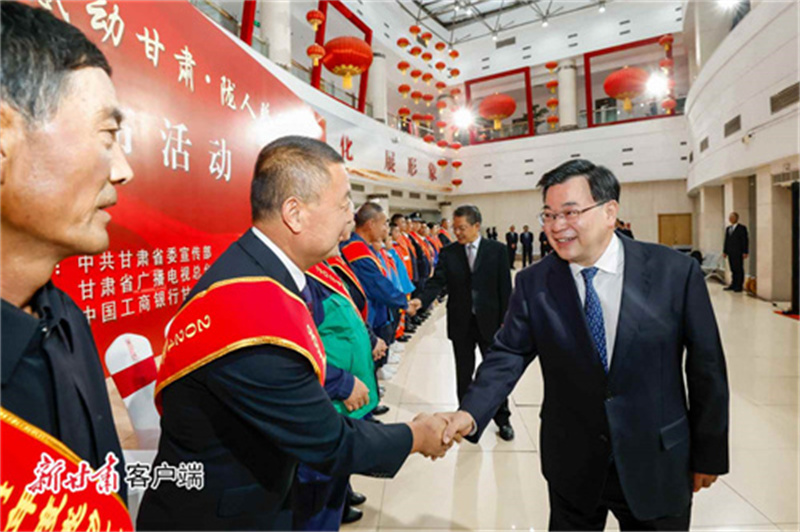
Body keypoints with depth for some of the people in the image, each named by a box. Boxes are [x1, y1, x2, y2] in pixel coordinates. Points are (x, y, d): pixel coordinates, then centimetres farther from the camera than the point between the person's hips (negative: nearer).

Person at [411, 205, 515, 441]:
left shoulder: (497, 250, -4)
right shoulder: (448, 253, -1)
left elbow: (505, 288, -4)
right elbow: (436, 282, -10)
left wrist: (505, 322, -6)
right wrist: (421, 300, -28)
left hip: (489, 321, -1)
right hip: (461, 323, 1)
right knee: (464, 373, 13)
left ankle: (502, 418, 32)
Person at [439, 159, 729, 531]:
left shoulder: (675, 271, -12)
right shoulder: (533, 284, -10)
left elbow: (706, 367, -5)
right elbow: (508, 355, -11)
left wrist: (708, 454, 2)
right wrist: (471, 413, -26)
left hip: (658, 464, 0)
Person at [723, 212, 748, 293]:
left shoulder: (742, 228, -4)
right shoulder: (728, 228, 15)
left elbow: (745, 241, -7)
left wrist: (745, 252, -12)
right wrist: (724, 251, 12)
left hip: (738, 253, -6)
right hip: (730, 253, 6)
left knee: (739, 269, -1)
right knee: (733, 270, 9)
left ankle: (739, 286, 4)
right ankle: (733, 285, 14)